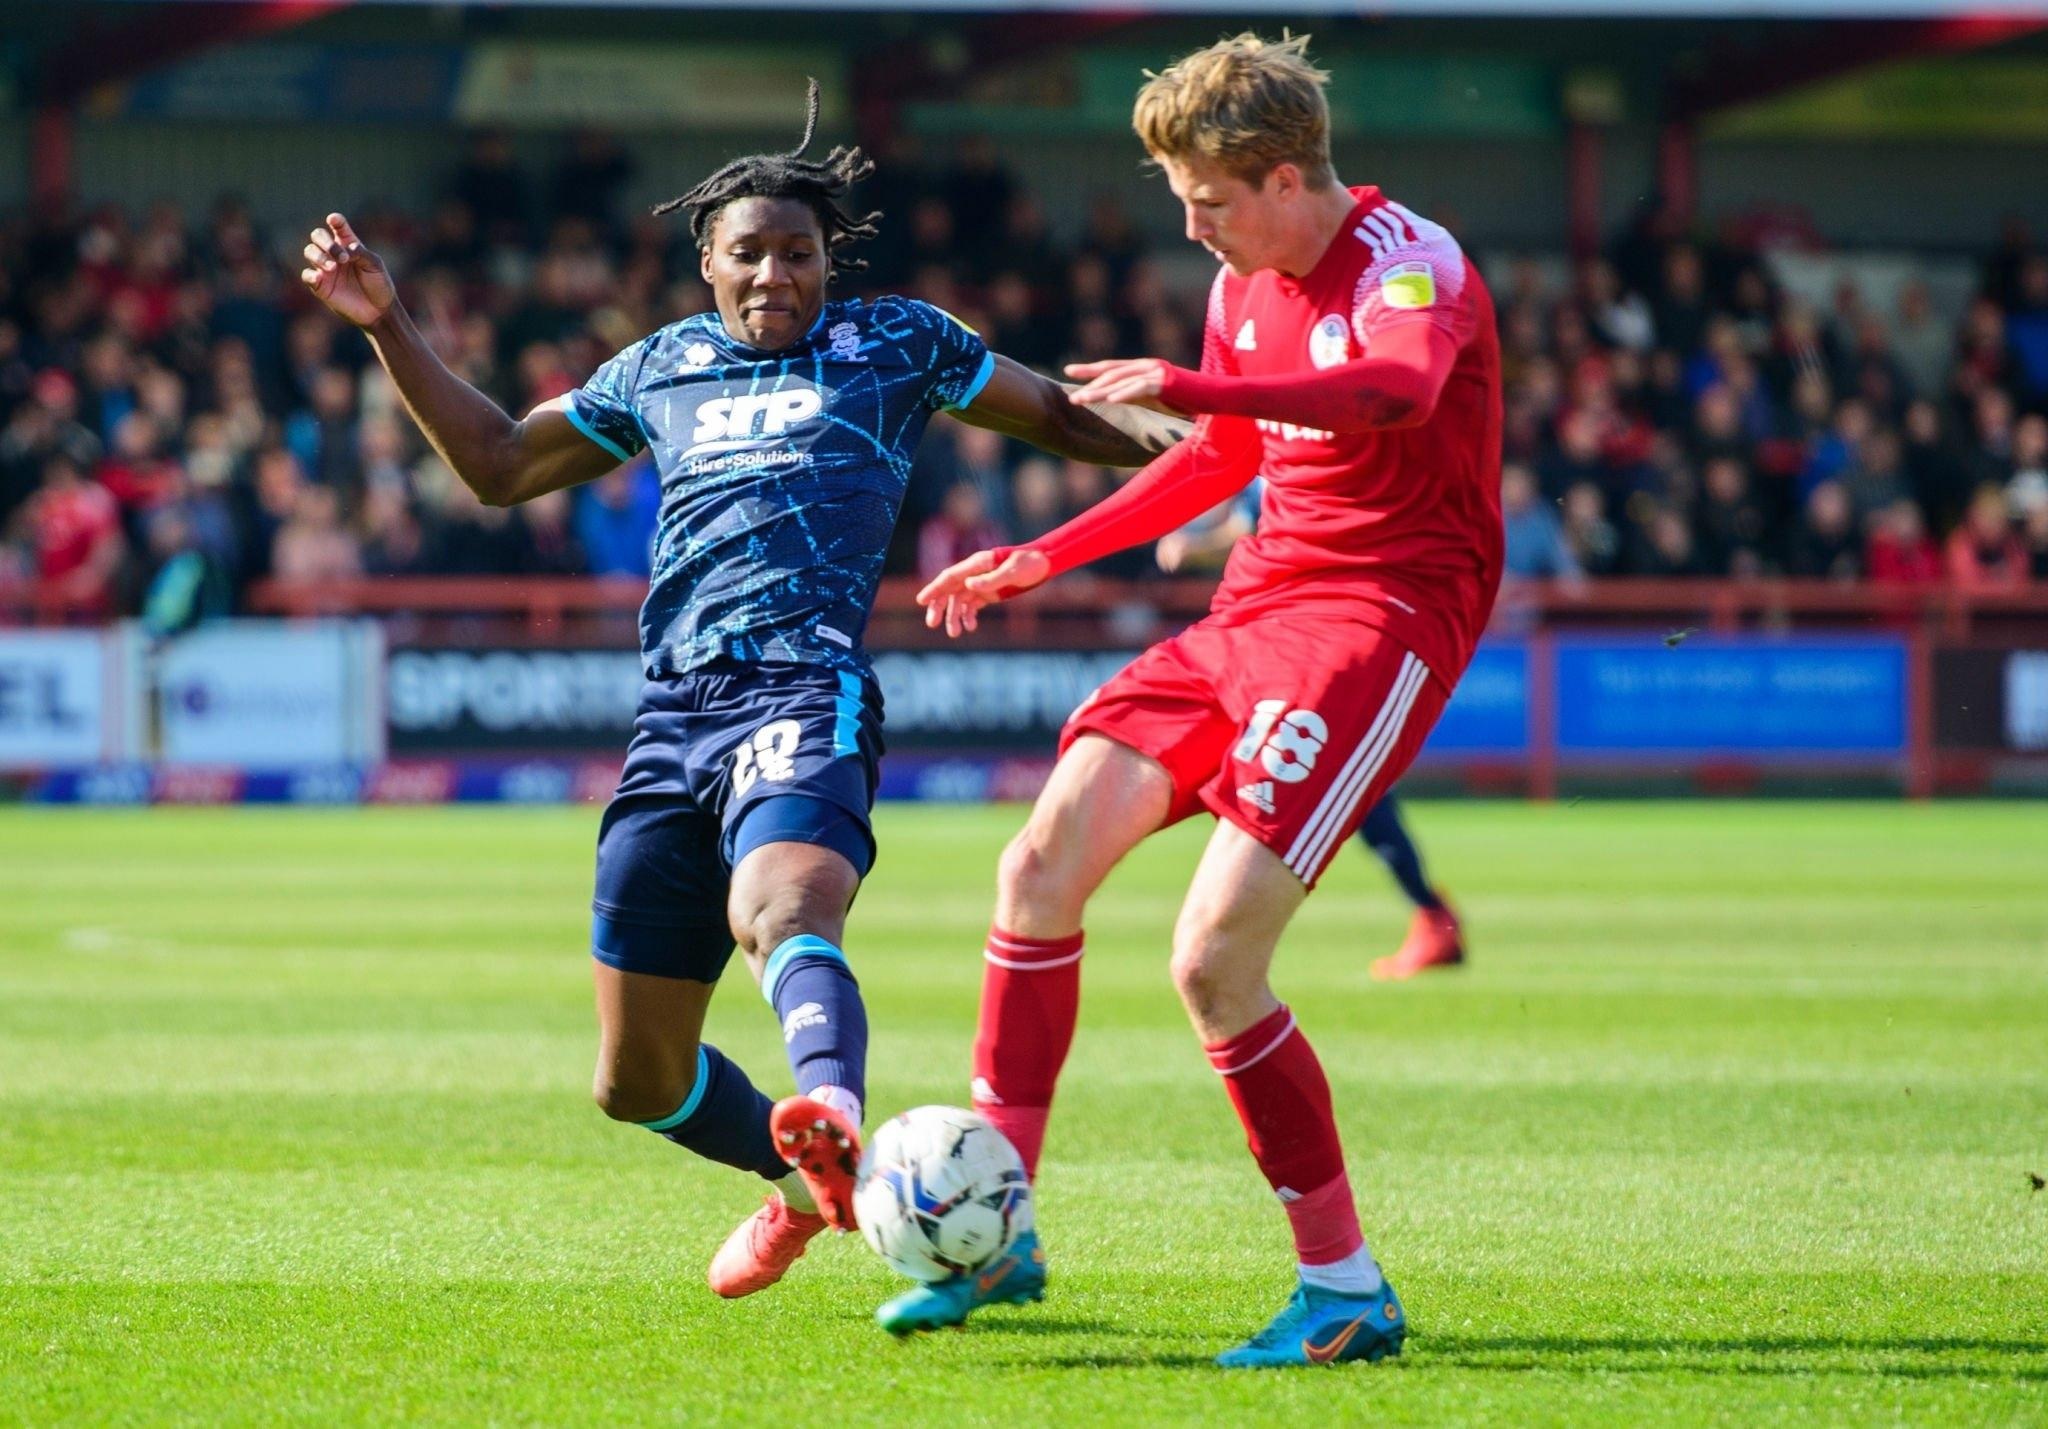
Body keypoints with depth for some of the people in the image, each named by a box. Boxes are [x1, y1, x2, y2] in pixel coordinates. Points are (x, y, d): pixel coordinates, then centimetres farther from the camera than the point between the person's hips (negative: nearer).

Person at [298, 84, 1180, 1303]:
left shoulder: (894, 344, 14)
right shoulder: (660, 372, 23)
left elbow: (1060, 418, 21)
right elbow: (496, 461, 32)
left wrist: (1168, 436, 2)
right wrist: (388, 324, 24)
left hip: (810, 697, -5)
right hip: (675, 720, 5)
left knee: (779, 909, -40)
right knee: (638, 1083, 8)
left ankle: (833, 1124, -68)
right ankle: (805, 1182, 35)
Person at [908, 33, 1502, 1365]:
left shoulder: (1410, 261, -14)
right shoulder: (1248, 285, 13)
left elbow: (1399, 388, -38)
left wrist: (1187, 386, -49)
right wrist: (1044, 558, 24)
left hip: (1385, 615, -8)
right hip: (1257, 606, 8)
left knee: (1212, 960, -18)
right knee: (1042, 865, -2)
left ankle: (1346, 1290, -6)